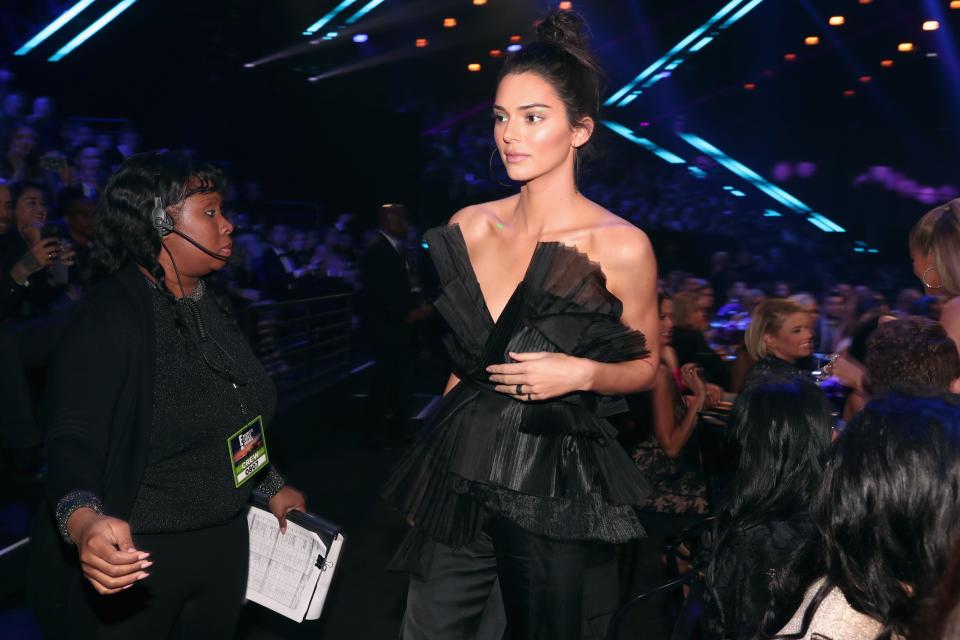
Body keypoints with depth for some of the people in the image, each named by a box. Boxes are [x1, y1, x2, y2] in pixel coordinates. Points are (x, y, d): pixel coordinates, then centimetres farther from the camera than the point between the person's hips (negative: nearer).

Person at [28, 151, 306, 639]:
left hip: (225, 540, 8)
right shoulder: (111, 315, -20)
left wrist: (272, 487, 19)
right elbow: (73, 436, -30)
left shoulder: (211, 307, 6)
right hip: (138, 555, -7)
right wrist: (85, 521, -48)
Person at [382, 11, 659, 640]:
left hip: (557, 487, -4)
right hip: (459, 471, 4)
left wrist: (581, 374, -19)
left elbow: (645, 365, 2)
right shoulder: (470, 226, 1)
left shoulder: (620, 246, -12)